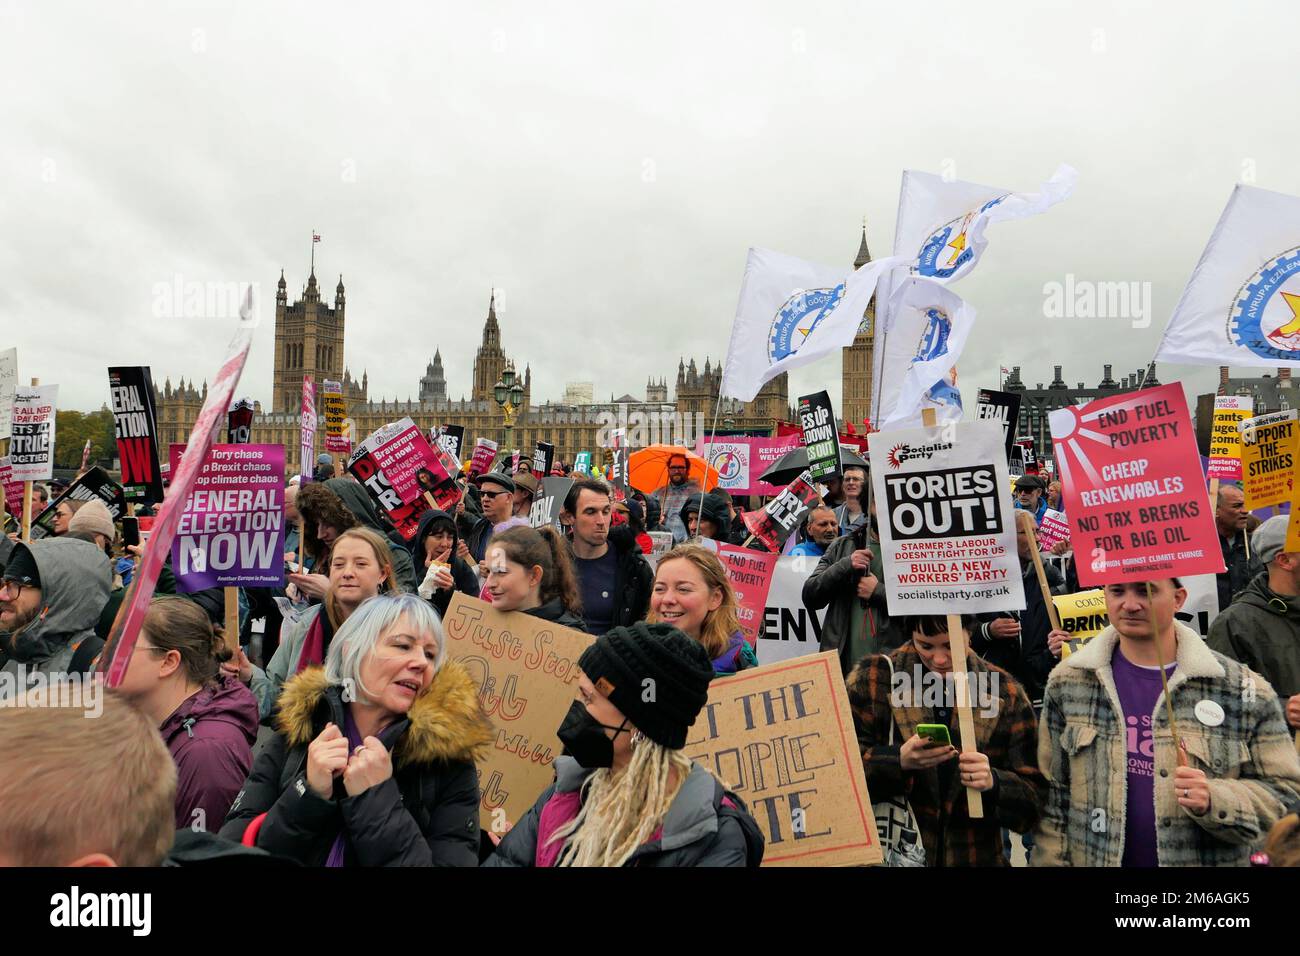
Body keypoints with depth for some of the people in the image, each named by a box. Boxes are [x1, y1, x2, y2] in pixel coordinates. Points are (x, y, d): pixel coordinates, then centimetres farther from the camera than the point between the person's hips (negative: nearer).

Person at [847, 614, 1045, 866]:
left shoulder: (1005, 693, 1)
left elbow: (1035, 800, 0)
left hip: (976, 857, 2)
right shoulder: (872, 677, -4)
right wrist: (899, 760, -25)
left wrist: (993, 783, -20)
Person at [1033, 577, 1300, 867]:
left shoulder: (1246, 690, -9)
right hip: (1091, 858, 1)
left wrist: (1216, 800, -23)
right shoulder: (1067, 682, -6)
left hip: (1210, 859, -1)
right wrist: (1052, 862, -7)